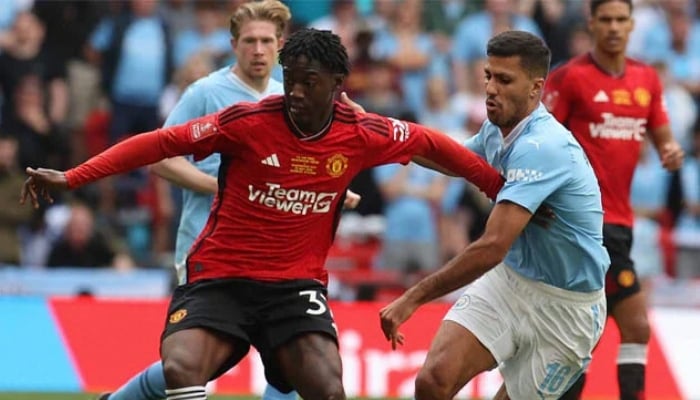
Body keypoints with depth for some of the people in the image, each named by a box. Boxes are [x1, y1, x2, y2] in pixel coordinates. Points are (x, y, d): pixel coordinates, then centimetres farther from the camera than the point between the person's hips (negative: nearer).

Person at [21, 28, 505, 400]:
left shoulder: (363, 135, -4)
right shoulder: (248, 122, -13)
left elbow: (430, 144, 14)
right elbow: (162, 143, -13)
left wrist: (499, 187, 19)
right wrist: (70, 178, -18)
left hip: (296, 284, 2)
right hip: (218, 277, -2)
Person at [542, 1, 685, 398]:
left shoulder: (646, 79, 11)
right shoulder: (571, 77, -8)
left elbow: (663, 137, 17)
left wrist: (672, 152, -6)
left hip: (618, 219, 7)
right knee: (635, 325, -13)